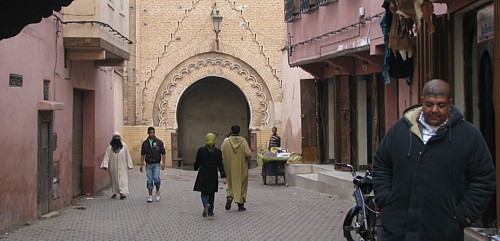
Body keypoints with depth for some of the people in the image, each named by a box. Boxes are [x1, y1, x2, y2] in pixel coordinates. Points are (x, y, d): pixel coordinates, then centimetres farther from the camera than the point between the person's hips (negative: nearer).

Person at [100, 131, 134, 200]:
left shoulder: (124, 145, 1)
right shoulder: (110, 146, 1)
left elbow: (127, 156, 5)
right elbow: (107, 156, -4)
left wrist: (129, 165, 6)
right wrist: (105, 165, -13)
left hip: (122, 166, -1)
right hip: (113, 166, 1)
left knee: (122, 179, -9)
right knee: (114, 179, 9)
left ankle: (123, 193, -16)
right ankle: (114, 193, 19)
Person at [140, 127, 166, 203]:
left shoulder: (159, 142, 1)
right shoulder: (145, 143, 6)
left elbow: (163, 153, 2)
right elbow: (142, 154, 10)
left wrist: (163, 163, -6)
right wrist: (141, 165, 5)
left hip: (156, 164, -2)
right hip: (148, 164, 2)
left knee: (156, 178, -14)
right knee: (149, 180, 3)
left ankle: (157, 192, 11)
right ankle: (150, 196, 8)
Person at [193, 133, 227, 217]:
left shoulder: (201, 150, -8)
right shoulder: (218, 152, -5)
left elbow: (197, 162, 0)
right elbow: (220, 165, -7)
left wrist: (196, 168, 22)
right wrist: (223, 176, -6)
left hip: (203, 175, -1)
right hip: (213, 176, 1)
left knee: (204, 193, 7)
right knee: (211, 194, 12)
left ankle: (206, 204, -22)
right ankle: (210, 211, 12)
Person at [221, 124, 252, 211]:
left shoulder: (226, 142, -7)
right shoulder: (243, 141, -9)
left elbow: (221, 155, -8)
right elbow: (248, 154, -15)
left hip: (230, 168, 1)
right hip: (241, 168, -1)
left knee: (231, 184, 15)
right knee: (241, 184, 10)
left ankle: (229, 197, -12)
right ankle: (240, 205, 10)